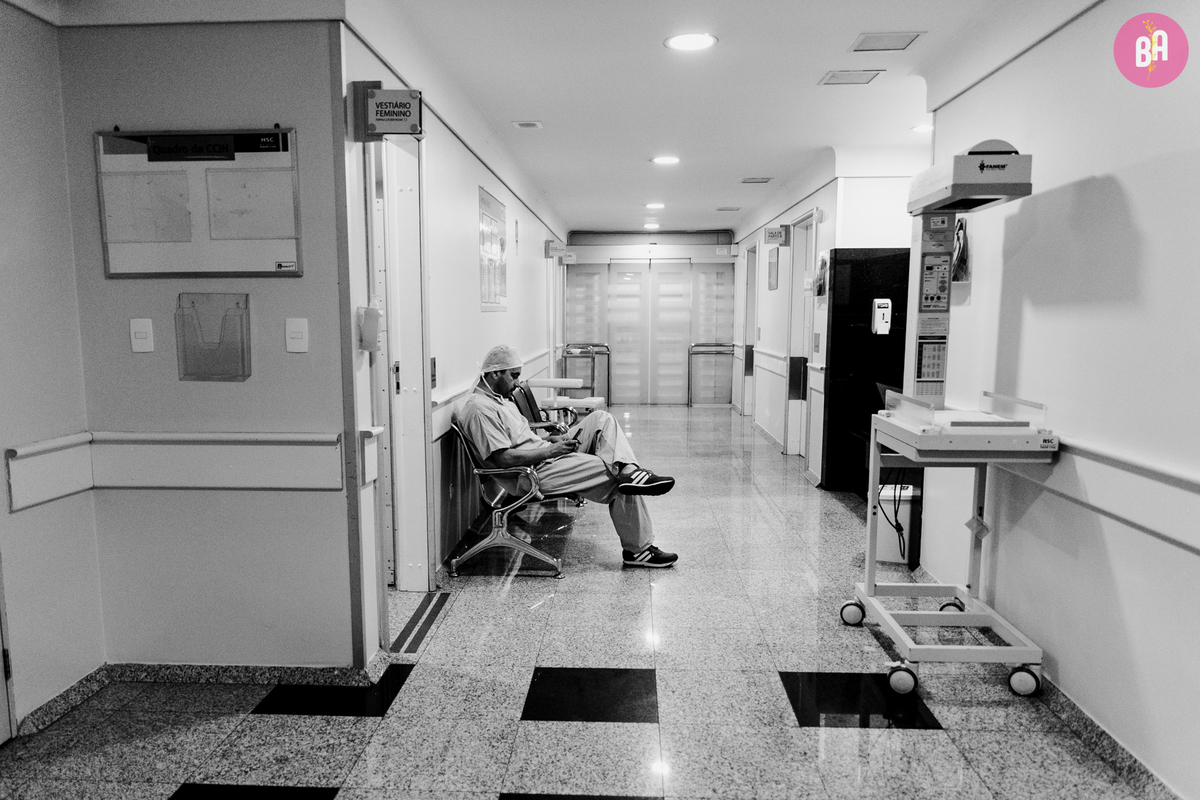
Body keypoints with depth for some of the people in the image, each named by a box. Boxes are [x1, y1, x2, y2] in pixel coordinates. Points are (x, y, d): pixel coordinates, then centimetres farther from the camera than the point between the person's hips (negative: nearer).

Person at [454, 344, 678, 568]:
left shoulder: (499, 398, 16)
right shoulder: (479, 409, -17)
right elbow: (503, 459, -24)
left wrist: (551, 440, 4)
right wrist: (549, 450, -18)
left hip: (548, 456, 10)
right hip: (535, 474, -10)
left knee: (601, 419, -4)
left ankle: (628, 470, -22)